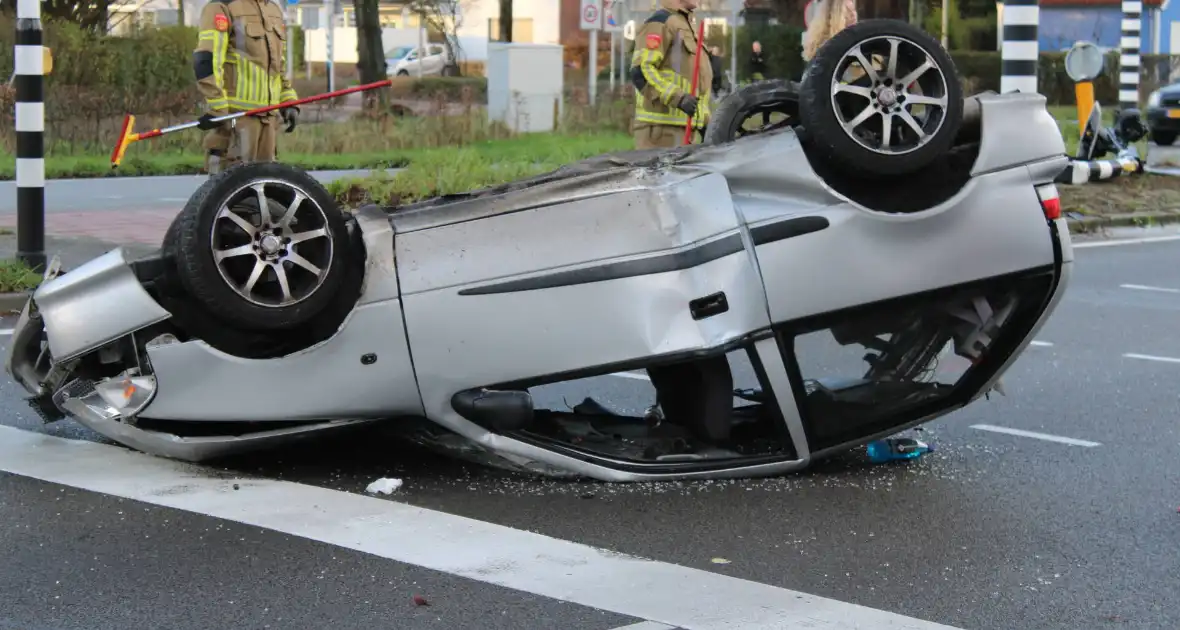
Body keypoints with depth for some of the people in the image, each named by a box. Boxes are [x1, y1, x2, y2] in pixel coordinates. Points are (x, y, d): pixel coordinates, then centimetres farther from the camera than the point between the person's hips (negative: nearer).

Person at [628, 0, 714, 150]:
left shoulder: (689, 26, 23)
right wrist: (678, 98, -26)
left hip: (684, 127, 10)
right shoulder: (660, 23, -8)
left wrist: (703, 120, 22)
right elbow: (641, 71, -19)